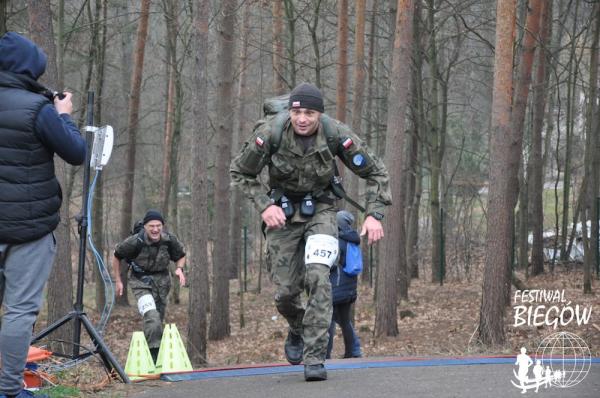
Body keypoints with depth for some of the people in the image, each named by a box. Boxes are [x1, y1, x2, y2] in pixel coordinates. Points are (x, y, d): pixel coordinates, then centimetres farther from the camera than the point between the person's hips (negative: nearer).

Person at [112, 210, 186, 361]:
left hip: (161, 280, 4)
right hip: (141, 281, -4)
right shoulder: (135, 242, -20)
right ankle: (154, 353, -29)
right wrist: (118, 281, 0)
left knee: (158, 320, 14)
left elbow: (181, 256, 8)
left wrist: (179, 268, -14)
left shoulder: (170, 240, -12)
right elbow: (116, 256, -3)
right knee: (151, 316, -25)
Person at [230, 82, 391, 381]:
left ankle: (315, 358, -18)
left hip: (320, 210, -1)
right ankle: (297, 330, 38)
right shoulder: (271, 134, -23)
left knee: (317, 276, -23)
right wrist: (264, 206, -19)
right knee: (286, 291, 1)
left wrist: (374, 214, -18)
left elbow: (375, 172, -8)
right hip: (282, 212, 1)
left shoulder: (337, 135, -21)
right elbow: (240, 172, -7)